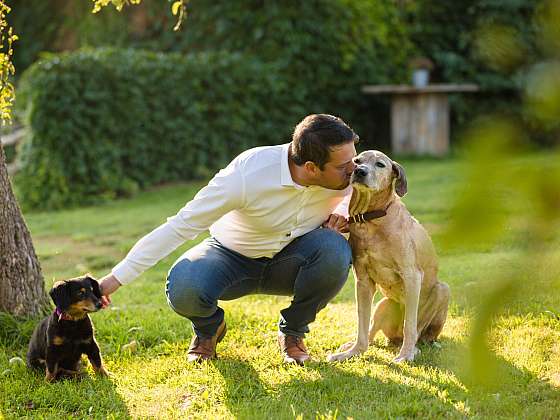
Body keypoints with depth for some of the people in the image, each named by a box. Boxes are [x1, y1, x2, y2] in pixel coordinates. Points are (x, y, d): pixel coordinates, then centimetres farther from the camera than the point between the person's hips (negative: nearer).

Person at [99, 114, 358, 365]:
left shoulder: (345, 171, -21)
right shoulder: (246, 175, -35)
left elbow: (355, 192, 8)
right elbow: (181, 225, -29)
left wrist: (343, 213, -17)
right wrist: (117, 278, -30)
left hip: (288, 260, 3)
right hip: (233, 257, -3)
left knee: (334, 250, -32)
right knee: (184, 289, -36)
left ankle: (292, 332, -2)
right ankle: (209, 328, 5)